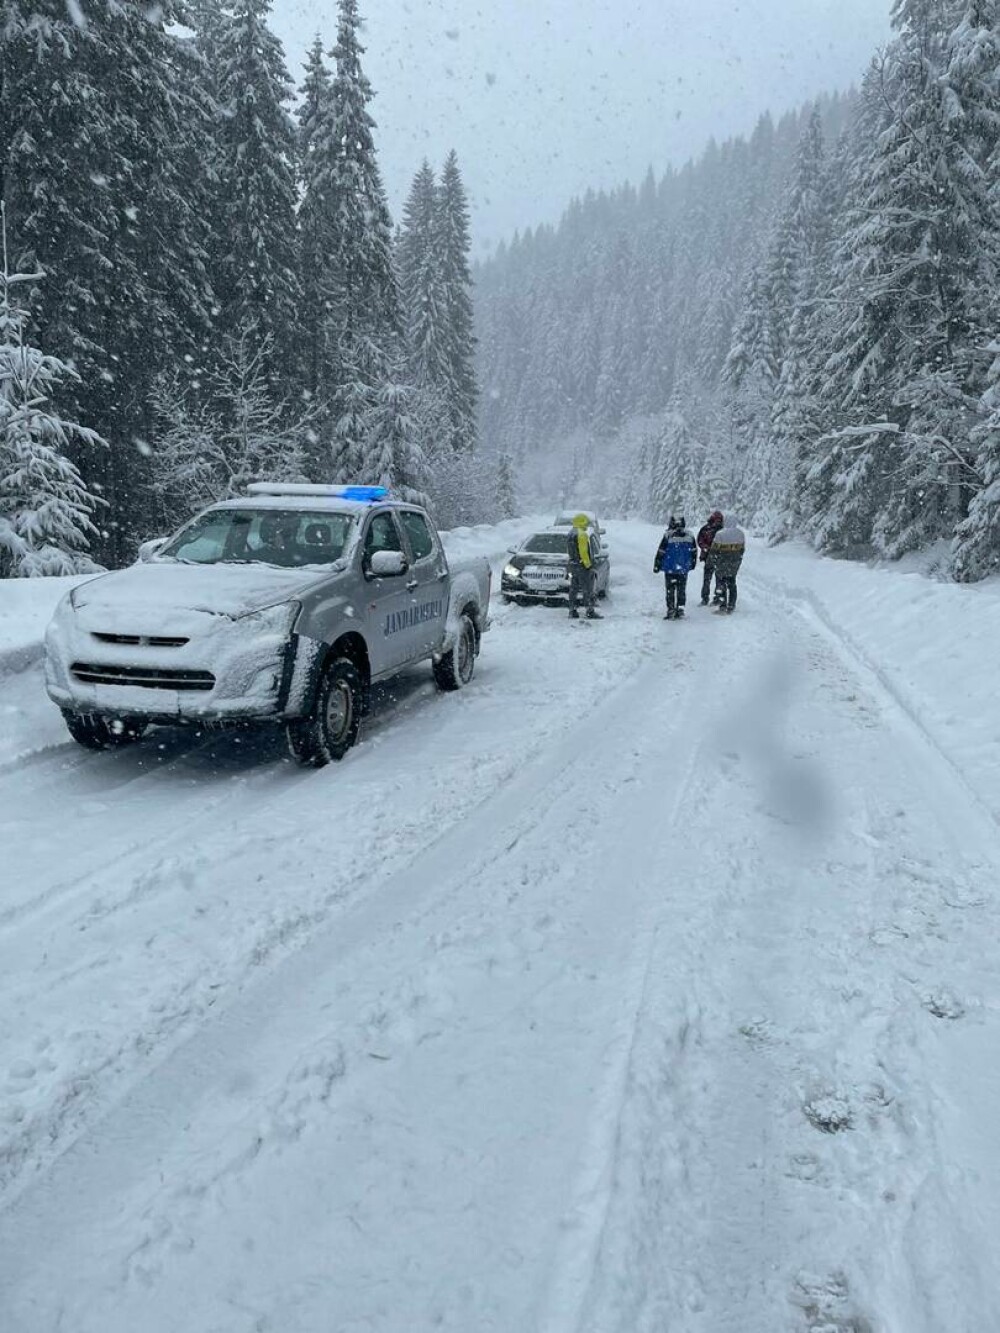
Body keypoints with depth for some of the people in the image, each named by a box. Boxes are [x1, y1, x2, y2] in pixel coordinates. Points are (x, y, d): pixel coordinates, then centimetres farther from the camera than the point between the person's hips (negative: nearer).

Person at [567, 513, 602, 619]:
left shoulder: (571, 534, 14)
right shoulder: (582, 535, -15)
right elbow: (583, 552, -20)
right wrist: (588, 565, -17)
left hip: (573, 565, 9)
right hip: (582, 566, -9)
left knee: (574, 589, 11)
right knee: (588, 590, -6)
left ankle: (572, 611, 12)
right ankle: (590, 612, -6)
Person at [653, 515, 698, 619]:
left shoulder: (667, 535, -11)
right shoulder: (690, 535, 2)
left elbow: (660, 552, -8)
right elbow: (694, 551, 12)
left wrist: (657, 566, 2)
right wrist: (692, 564, 26)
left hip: (670, 568, -3)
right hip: (684, 569, 3)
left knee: (670, 589, 4)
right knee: (681, 589, 12)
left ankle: (671, 610, 2)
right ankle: (680, 609, 9)